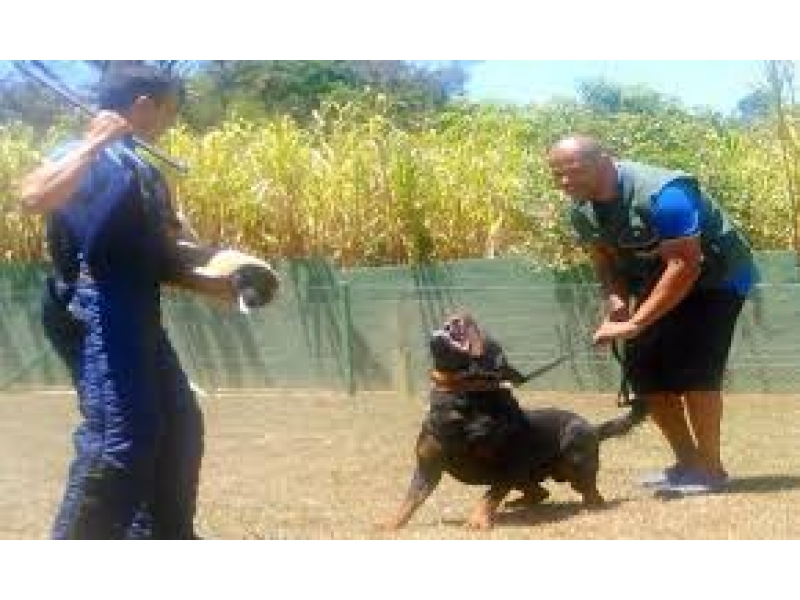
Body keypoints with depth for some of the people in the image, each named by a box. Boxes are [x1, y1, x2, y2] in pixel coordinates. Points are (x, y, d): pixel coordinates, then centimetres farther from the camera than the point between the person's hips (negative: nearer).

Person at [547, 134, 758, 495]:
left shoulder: (661, 194, -35)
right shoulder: (581, 210, -9)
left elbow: (685, 265, -36)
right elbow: (604, 259, 4)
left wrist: (635, 323, -37)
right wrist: (616, 299, -18)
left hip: (716, 278, -8)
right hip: (658, 281, 8)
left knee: (693, 366, -19)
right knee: (641, 367, 0)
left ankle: (710, 467, -5)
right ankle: (688, 461, 12)